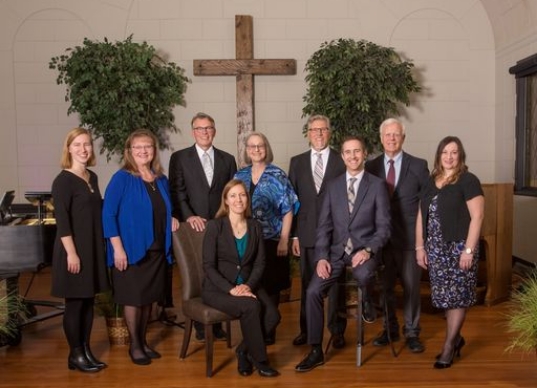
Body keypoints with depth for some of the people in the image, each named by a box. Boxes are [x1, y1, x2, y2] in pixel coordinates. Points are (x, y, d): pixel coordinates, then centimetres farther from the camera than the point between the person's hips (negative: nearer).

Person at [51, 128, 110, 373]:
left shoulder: (92, 177, 10)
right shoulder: (63, 180, -12)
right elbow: (61, 220, -17)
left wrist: (99, 248, 13)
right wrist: (71, 253, -20)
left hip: (93, 248, 7)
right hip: (74, 250, -7)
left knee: (88, 300, 12)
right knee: (74, 302, 3)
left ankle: (86, 350, 24)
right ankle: (75, 355, 15)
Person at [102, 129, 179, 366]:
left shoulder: (161, 179, 8)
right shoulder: (122, 178, -10)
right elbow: (108, 214, -13)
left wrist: (171, 219, -2)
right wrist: (118, 248, -18)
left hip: (157, 250, 6)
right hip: (131, 249, -6)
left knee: (149, 297, 14)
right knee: (133, 298, 4)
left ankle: (143, 341, 29)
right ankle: (134, 345, 20)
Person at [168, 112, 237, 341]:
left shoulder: (227, 159, 12)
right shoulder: (179, 158, 6)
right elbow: (177, 191, -2)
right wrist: (189, 216, -14)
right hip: (193, 227, -1)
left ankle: (217, 324, 15)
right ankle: (200, 326, 16)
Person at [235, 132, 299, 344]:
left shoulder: (277, 175, -3)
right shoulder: (240, 176, 8)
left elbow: (288, 210, -5)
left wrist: (284, 240, -10)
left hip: (271, 241, -3)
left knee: (270, 287, 5)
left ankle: (268, 331, 19)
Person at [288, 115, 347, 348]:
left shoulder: (342, 161, 1)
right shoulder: (297, 162, 8)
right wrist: (294, 235, 2)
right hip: (307, 233, 2)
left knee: (335, 284, 6)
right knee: (307, 284, 9)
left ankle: (337, 331, 21)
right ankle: (306, 330, 23)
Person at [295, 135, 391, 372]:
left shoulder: (377, 185, 0)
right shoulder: (333, 186, 8)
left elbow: (384, 226, -3)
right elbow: (324, 225, 5)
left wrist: (368, 250, -19)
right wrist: (321, 257, -8)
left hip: (363, 250, -3)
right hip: (336, 250, 3)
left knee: (364, 276, -37)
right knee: (313, 291, -16)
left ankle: (367, 300, 3)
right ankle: (316, 351, -1)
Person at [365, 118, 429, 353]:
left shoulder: (418, 165, 0)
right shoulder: (371, 166, 5)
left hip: (409, 236, -1)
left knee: (411, 287, 5)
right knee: (384, 286, 9)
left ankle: (411, 332, 20)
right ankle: (390, 329, 25)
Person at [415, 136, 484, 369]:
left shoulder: (468, 180, -5)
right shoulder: (431, 182, 11)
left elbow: (477, 217, -11)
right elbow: (421, 216, 12)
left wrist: (469, 250, -17)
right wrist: (420, 247, 6)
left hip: (459, 247, -5)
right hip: (436, 248, 5)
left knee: (457, 295, 0)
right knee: (445, 296, 9)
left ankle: (449, 345, 10)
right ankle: (456, 338, 26)